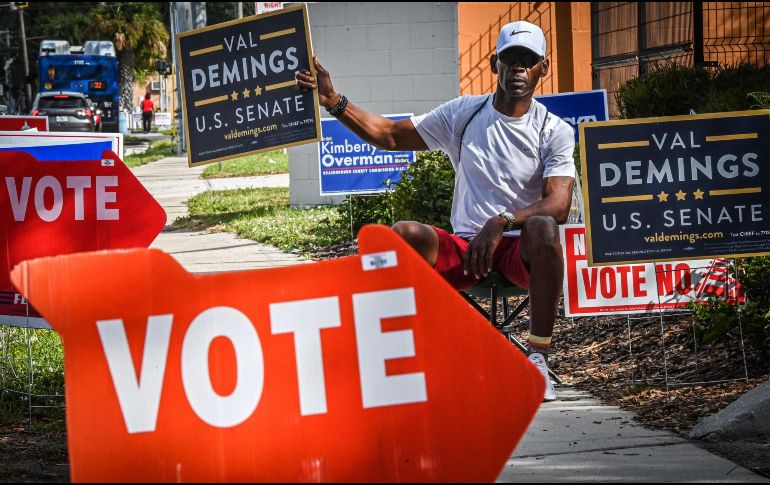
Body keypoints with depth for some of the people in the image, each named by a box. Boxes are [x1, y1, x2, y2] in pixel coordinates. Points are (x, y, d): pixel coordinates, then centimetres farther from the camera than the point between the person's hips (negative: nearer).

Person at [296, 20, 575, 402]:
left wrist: (502, 222, -29)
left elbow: (559, 205, -13)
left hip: (521, 249, -2)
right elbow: (390, 135, 12)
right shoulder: (462, 114, 9)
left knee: (542, 227, -38)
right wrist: (333, 102, 0)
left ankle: (538, 357, -31)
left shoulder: (555, 131, 1)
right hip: (464, 247, 2)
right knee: (404, 234, -28)